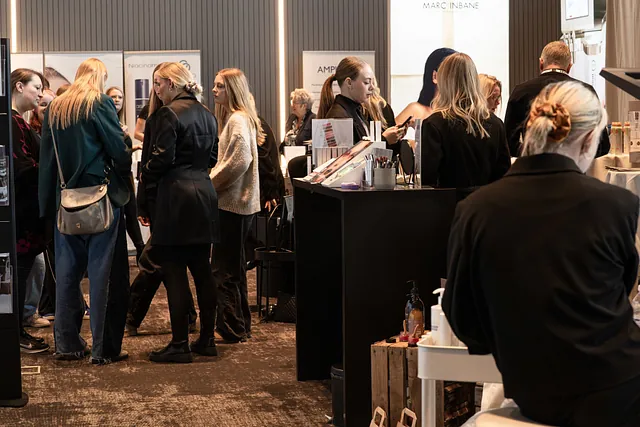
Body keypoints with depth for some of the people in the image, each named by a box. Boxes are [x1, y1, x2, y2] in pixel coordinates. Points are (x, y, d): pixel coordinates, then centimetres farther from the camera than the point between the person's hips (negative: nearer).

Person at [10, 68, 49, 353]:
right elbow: (23, 168, -20)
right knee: (19, 270, -4)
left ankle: (19, 332, 18)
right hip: (21, 211, -10)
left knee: (20, 271, 12)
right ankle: (16, 336, 3)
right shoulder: (12, 122, -14)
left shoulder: (19, 123, 17)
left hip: (26, 211, 10)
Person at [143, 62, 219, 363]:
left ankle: (180, 344, -1)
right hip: (205, 194, 8)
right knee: (202, 270, 12)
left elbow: (162, 158, -15)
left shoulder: (169, 113, -11)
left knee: (174, 273, -3)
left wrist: (145, 177, 1)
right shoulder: (206, 114, 14)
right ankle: (207, 339, 17)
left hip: (176, 196, -8)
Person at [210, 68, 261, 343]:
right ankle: (241, 326, 24)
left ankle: (232, 329, -1)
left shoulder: (237, 120, -14)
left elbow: (240, 160, -23)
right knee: (234, 267, 16)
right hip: (237, 201, 11)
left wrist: (210, 184, -15)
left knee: (224, 269, -6)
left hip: (234, 202, -11)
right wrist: (213, 181, 8)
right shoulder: (233, 118, 18)